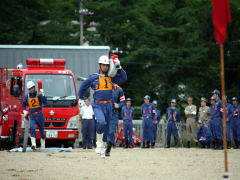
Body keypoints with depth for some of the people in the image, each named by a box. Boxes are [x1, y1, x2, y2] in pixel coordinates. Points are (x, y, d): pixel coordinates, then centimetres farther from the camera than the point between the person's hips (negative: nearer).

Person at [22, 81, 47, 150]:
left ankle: (42, 146, 24)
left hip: (39, 115, -1)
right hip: (31, 115, 1)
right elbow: (24, 104, 25)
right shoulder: (27, 96, 6)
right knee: (32, 128, -21)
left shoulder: (39, 94, -4)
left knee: (41, 130, 7)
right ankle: (33, 145, -29)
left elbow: (45, 102, -17)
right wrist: (25, 111, 10)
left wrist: (42, 95, -28)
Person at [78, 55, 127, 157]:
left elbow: (123, 78, 1)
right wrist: (80, 98, 16)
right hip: (98, 105, -4)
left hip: (108, 105, 4)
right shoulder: (93, 78, -1)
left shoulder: (111, 77, 8)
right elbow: (83, 87, 11)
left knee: (107, 127, 8)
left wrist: (119, 68, -7)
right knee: (101, 122, -28)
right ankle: (99, 143, -11)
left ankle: (103, 148, 21)